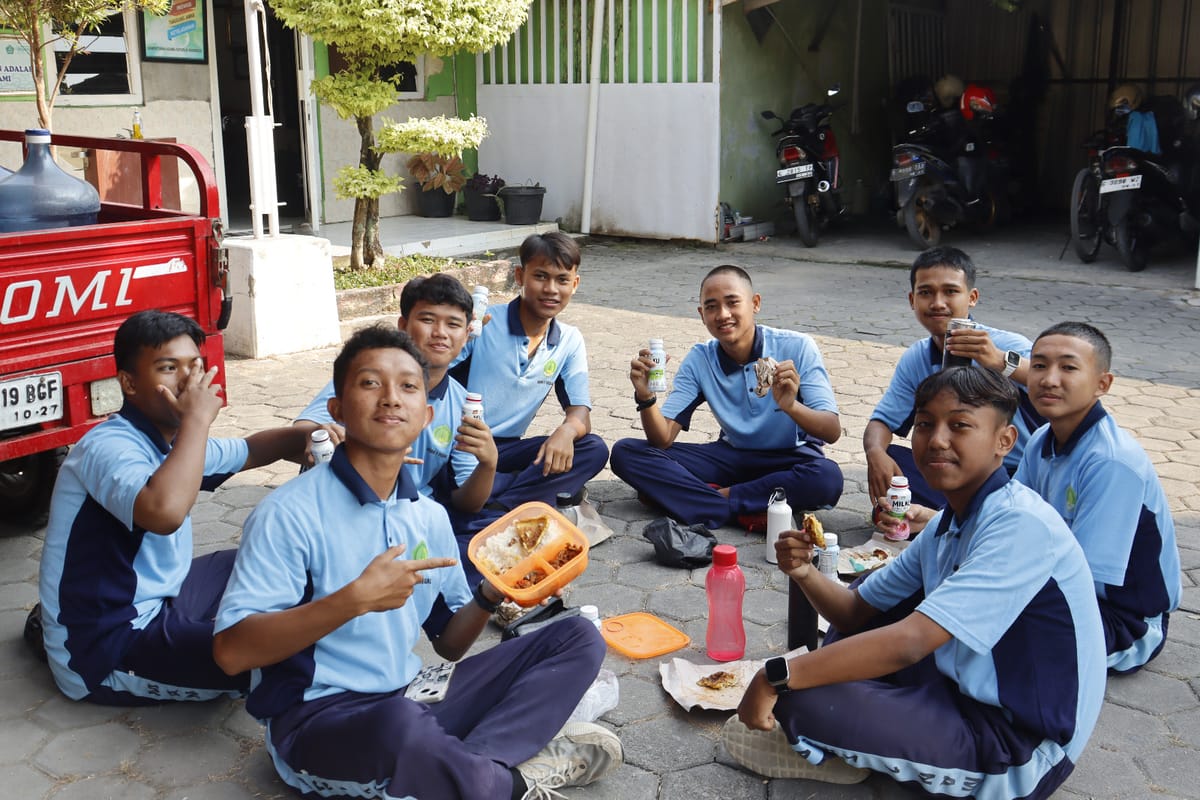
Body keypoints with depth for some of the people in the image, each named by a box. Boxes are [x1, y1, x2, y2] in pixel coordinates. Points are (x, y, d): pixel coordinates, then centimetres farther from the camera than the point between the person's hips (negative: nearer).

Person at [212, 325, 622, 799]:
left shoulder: (430, 517, 7)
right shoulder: (291, 514, -13)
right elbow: (232, 651, -21)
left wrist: (489, 595, -7)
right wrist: (356, 599, -29)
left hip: (411, 699, 7)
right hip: (319, 720, -7)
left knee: (578, 639, -2)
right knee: (401, 728, -43)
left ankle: (469, 761, -21)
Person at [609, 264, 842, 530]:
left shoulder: (797, 348, -16)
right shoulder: (699, 360, -7)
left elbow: (832, 431, -23)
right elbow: (663, 438, -11)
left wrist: (791, 406, -43)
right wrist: (646, 397, -31)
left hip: (791, 458, -3)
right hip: (731, 456, 3)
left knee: (828, 478, -40)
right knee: (625, 453, -14)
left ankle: (712, 498, -20)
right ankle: (746, 513, -23)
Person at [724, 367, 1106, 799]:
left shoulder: (1021, 524, -24)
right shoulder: (948, 525, 6)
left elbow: (910, 641, -32)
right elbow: (857, 612, 10)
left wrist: (776, 677, -27)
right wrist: (806, 574, -11)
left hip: (1018, 752, -9)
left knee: (803, 701, -22)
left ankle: (830, 756, 10)